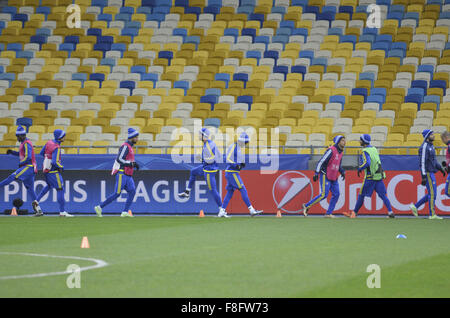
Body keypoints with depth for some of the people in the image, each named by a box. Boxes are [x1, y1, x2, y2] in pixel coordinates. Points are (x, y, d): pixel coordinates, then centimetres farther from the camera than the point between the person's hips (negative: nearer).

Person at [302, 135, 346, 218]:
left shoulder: (340, 152, 11)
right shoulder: (331, 150, -16)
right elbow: (321, 161, -19)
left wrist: (342, 172, 6)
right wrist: (316, 173, -24)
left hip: (334, 178, 9)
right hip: (325, 176, -9)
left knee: (336, 194, 0)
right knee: (324, 194, -15)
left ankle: (329, 213, 6)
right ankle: (307, 206, -3)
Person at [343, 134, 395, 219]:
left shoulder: (365, 151, -12)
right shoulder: (374, 149, 12)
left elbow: (367, 163, -26)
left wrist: (359, 169, -11)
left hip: (370, 177, -6)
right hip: (379, 176, 6)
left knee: (361, 195, 6)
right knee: (383, 195, 4)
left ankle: (354, 212, 14)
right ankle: (390, 212, -9)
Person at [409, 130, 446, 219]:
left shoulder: (431, 146, 16)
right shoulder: (424, 147, -15)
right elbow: (422, 162, -20)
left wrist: (441, 168, 19)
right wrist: (423, 177, -24)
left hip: (431, 173, 10)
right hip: (427, 173, -10)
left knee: (431, 194, 12)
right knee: (432, 194, -7)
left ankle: (415, 206, 18)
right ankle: (432, 215, -3)